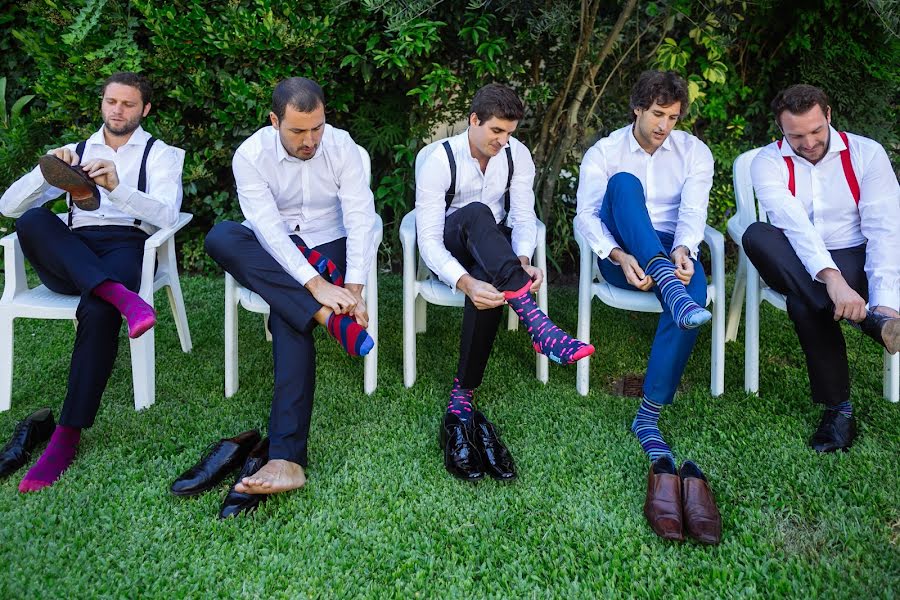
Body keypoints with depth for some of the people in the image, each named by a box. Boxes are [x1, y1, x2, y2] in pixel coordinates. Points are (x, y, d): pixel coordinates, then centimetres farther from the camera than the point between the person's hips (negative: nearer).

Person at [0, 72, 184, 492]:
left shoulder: (161, 154, 16)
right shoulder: (76, 153, 24)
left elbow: (167, 214, -5)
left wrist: (116, 186, -21)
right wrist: (47, 170, -5)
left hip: (126, 248, -3)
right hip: (69, 256, 4)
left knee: (98, 311, -36)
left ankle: (69, 433, -31)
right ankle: (119, 295, -44)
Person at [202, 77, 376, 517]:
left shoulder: (341, 146, -9)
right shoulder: (251, 155, -11)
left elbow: (360, 218, -15)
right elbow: (269, 228, -22)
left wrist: (354, 289, -28)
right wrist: (317, 286, -33)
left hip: (329, 250, -2)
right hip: (275, 256, 2)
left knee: (288, 314, -33)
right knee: (220, 237, -31)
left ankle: (286, 458, -41)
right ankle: (329, 319, -35)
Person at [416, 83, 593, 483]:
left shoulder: (517, 155, -4)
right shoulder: (439, 161, -17)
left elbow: (523, 217, -7)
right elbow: (428, 240, -24)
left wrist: (522, 261, -30)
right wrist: (465, 283, -42)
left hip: (492, 251, 3)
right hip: (450, 251, -2)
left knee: (489, 289, -36)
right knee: (477, 214, -38)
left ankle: (462, 401, -28)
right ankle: (534, 320, -52)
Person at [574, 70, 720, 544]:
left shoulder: (694, 152, 12)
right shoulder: (603, 153, 7)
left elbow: (693, 211, -4)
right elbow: (586, 216, -6)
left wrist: (683, 250, -26)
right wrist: (620, 256, -24)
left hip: (672, 252, 1)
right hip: (621, 256, -1)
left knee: (695, 286, -35)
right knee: (624, 183, -28)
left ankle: (649, 419, -36)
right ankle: (673, 289, -47)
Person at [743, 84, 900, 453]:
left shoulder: (866, 153, -2)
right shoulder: (768, 163, -4)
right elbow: (793, 224, -23)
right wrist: (832, 279, -40)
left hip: (854, 260, -2)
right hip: (795, 264, 2)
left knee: (804, 303, -37)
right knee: (756, 234, -34)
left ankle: (838, 409, -27)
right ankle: (866, 320, -40)